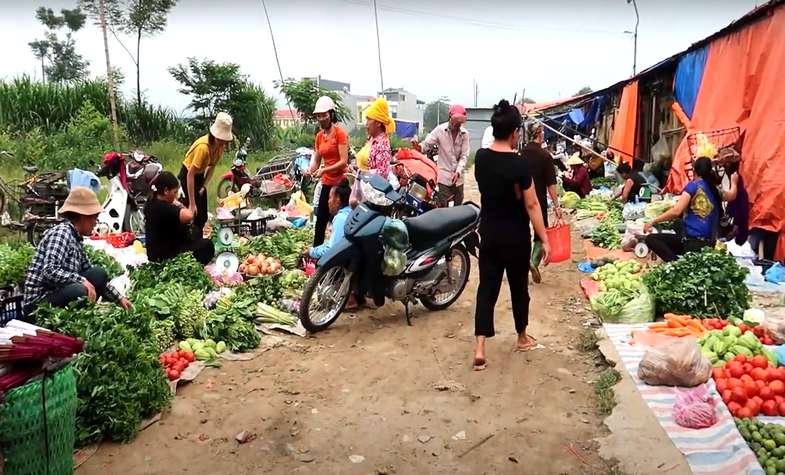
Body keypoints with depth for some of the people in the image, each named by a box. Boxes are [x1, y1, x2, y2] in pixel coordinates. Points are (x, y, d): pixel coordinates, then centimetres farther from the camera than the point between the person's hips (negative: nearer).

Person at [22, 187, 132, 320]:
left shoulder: (76, 238, 12)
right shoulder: (61, 233, -14)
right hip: (39, 303, -9)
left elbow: (94, 274, 19)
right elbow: (49, 271, -27)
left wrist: (118, 298, 18)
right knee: (80, 291, -34)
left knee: (99, 274, 3)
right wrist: (82, 280, -28)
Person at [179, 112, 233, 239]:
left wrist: (204, 186, -10)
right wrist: (192, 204, -33)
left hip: (200, 174, 7)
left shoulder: (221, 145, -13)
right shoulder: (203, 147, -34)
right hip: (188, 173, -7)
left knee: (203, 215, 9)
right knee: (197, 214, -12)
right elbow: (190, 175, -33)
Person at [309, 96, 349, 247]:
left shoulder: (340, 133, -10)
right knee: (320, 219, 9)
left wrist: (324, 170, -25)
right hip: (327, 183, 6)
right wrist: (310, 170, -11)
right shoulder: (319, 136, 10)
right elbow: (316, 161, 10)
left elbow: (344, 161, -16)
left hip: (341, 182, -6)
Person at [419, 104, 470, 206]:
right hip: (443, 176, -3)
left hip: (458, 178, 3)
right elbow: (426, 144, -5)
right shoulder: (440, 130, -4)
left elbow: (464, 156, -2)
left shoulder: (465, 134, 1)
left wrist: (458, 172, -16)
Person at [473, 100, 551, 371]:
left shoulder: (480, 157, -2)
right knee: (518, 287, 14)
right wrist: (544, 240, -12)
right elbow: (531, 205, -17)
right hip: (515, 236, -4)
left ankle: (479, 348, -3)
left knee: (487, 287, 6)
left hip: (488, 234, 4)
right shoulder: (518, 164, -19)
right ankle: (522, 338, 33)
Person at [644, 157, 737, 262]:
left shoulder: (694, 185, -2)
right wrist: (733, 182, 59)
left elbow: (676, 211, -13)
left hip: (691, 240, -6)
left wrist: (653, 222, -8)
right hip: (709, 243, 7)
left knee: (651, 239, -9)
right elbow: (731, 195, 39)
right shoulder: (715, 190, 15)